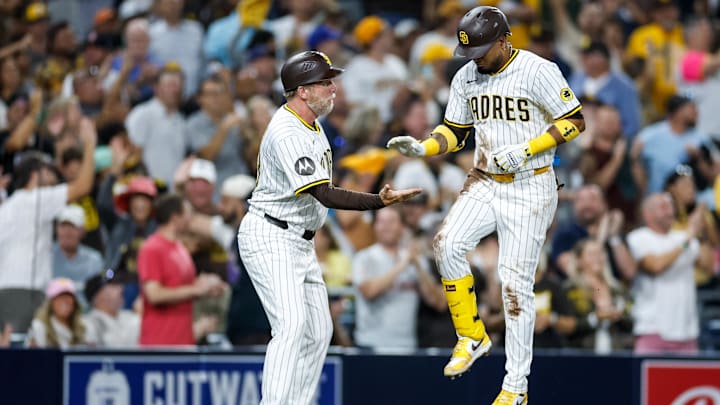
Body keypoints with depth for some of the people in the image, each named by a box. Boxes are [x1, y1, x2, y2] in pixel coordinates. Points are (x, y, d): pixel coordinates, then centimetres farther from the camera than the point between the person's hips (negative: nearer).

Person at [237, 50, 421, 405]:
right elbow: (324, 195, -29)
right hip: (270, 238, -11)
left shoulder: (310, 122, 9)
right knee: (291, 325, -23)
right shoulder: (287, 134, -23)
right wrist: (380, 202, -35)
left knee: (318, 331, 10)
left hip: (300, 241, 11)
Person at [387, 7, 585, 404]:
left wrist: (525, 150, -20)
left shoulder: (538, 71, -13)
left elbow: (575, 122, -11)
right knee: (447, 244, -20)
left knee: (515, 282, -6)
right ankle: (472, 337, -2)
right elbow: (454, 131, 14)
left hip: (530, 188, -5)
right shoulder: (466, 77, 6)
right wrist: (422, 147, -6)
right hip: (484, 183, 5)